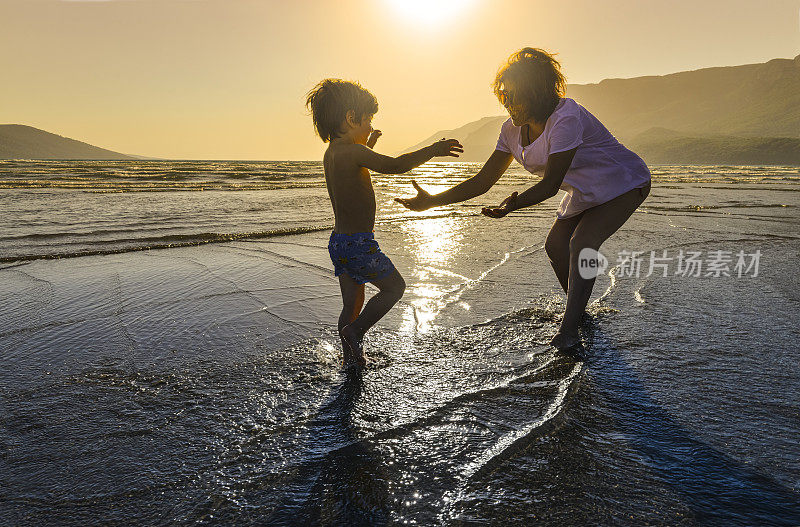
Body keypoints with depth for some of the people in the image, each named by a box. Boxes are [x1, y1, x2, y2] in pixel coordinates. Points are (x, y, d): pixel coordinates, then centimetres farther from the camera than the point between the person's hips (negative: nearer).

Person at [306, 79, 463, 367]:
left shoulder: (331, 153, 11)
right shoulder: (352, 152, -18)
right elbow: (395, 165, -28)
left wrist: (367, 145, 36)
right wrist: (433, 150, -19)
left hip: (339, 242, 9)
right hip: (359, 244, -9)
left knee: (352, 303, 17)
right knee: (394, 287, 10)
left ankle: (351, 358, 25)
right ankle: (355, 331, 2)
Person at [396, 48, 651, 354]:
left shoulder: (565, 119, -33)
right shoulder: (513, 130, -8)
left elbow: (551, 184, -33)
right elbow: (483, 180, -7)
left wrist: (514, 204, -49)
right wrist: (431, 201, -13)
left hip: (623, 184, -8)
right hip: (585, 192, 8)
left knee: (581, 245, -25)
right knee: (556, 245, 6)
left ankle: (568, 331, -18)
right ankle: (578, 310, 30)